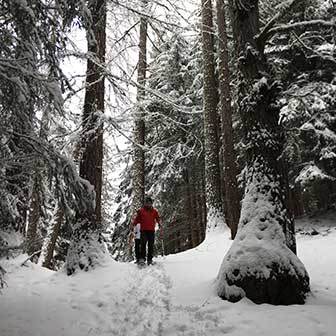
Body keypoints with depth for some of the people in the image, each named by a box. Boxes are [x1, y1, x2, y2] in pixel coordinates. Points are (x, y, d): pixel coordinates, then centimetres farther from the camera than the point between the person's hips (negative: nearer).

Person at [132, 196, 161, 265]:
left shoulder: (154, 211, 13)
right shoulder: (141, 210, 10)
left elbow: (158, 218, 9)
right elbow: (137, 219, 8)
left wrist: (159, 224, -9)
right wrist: (133, 224, -8)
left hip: (151, 230, 2)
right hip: (143, 230, -1)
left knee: (151, 245, 1)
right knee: (143, 244, -14)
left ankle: (150, 259, 5)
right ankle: (142, 258, -15)